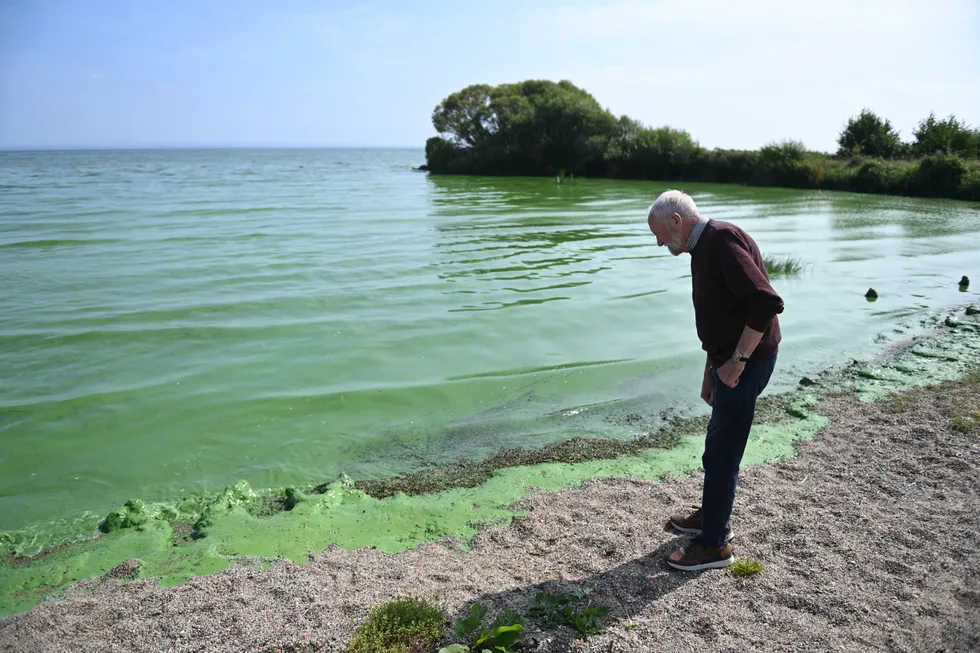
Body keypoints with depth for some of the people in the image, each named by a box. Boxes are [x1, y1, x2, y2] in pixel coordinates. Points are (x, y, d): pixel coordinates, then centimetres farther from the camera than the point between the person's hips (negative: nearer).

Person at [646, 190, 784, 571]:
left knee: (722, 453, -1)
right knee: (717, 446, 21)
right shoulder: (703, 249, 14)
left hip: (747, 363, -10)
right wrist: (711, 373, 22)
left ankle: (714, 544, 13)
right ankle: (711, 516, 38)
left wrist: (737, 361, -23)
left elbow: (766, 302, -27)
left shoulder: (723, 240, -18)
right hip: (729, 361, 10)